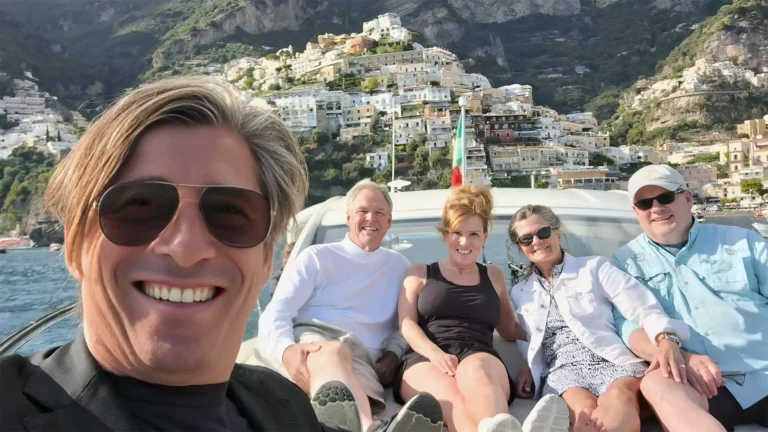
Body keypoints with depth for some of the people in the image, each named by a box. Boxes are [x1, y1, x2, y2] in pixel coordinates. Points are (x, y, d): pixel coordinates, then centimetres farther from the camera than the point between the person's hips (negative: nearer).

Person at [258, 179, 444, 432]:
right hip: (309, 342, -3)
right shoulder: (317, 257, 14)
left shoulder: (398, 265, 24)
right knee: (333, 350, -42)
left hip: (360, 358, 3)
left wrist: (393, 353, 1)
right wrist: (287, 350, -18)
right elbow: (275, 315, 5)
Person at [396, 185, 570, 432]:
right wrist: (434, 352, -11)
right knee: (452, 400, -39)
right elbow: (406, 324, 9)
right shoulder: (420, 273, 22)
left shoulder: (493, 276, 28)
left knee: (475, 372, -40)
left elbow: (510, 330, 32)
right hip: (426, 360, -1)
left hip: (480, 358, 1)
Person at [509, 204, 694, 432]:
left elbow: (641, 306, -1)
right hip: (563, 370, 2)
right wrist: (529, 368, 4)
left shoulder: (594, 268, 12)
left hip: (613, 361, -1)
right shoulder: (519, 293, 22)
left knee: (619, 398, -41)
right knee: (585, 411, -38)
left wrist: (666, 338, -21)